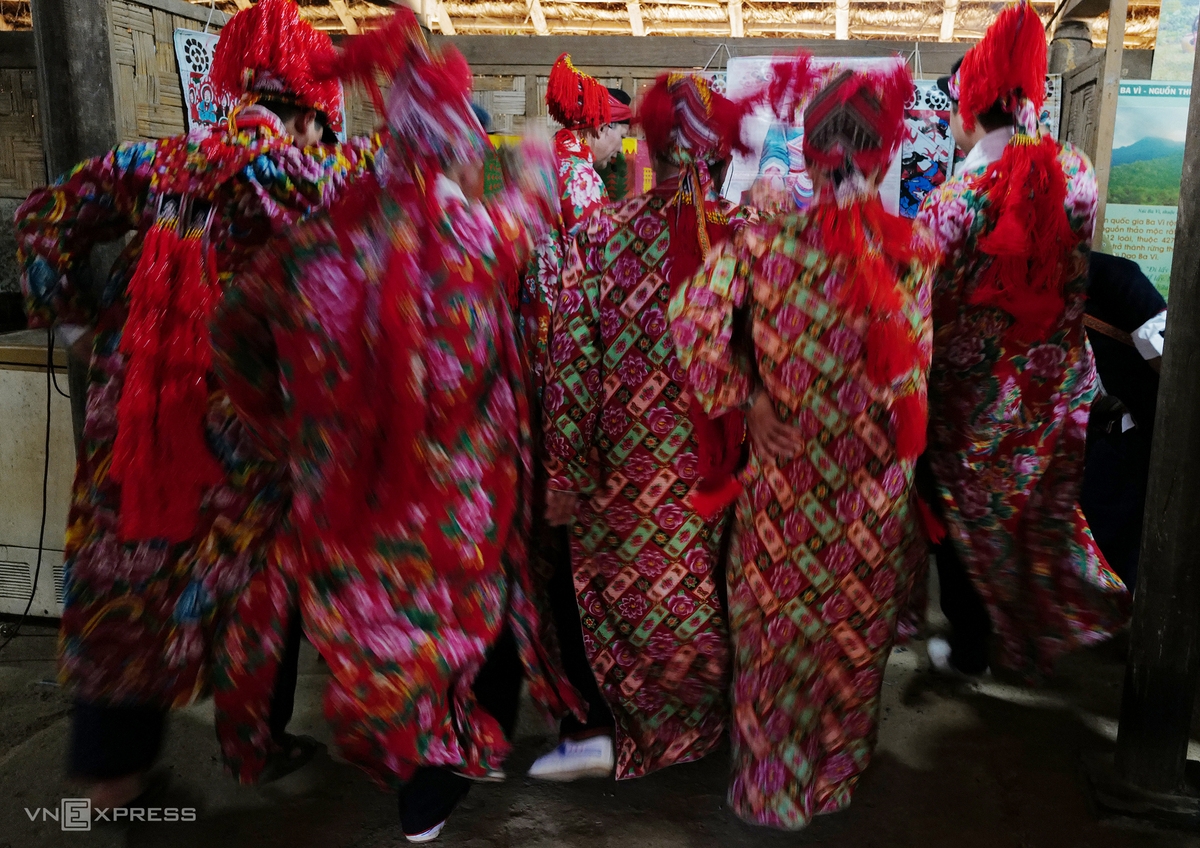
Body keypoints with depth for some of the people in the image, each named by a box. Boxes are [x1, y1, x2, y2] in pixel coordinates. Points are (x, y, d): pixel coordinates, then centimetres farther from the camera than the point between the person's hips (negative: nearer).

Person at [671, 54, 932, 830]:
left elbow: (693, 318, -21)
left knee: (778, 623, 17)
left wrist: (743, 394, -10)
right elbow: (910, 374, -3)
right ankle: (840, 766, 43)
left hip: (786, 472, -1)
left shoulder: (767, 242, -15)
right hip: (876, 481, 1)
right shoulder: (914, 251, -9)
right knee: (857, 623, 21)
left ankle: (773, 779, 36)